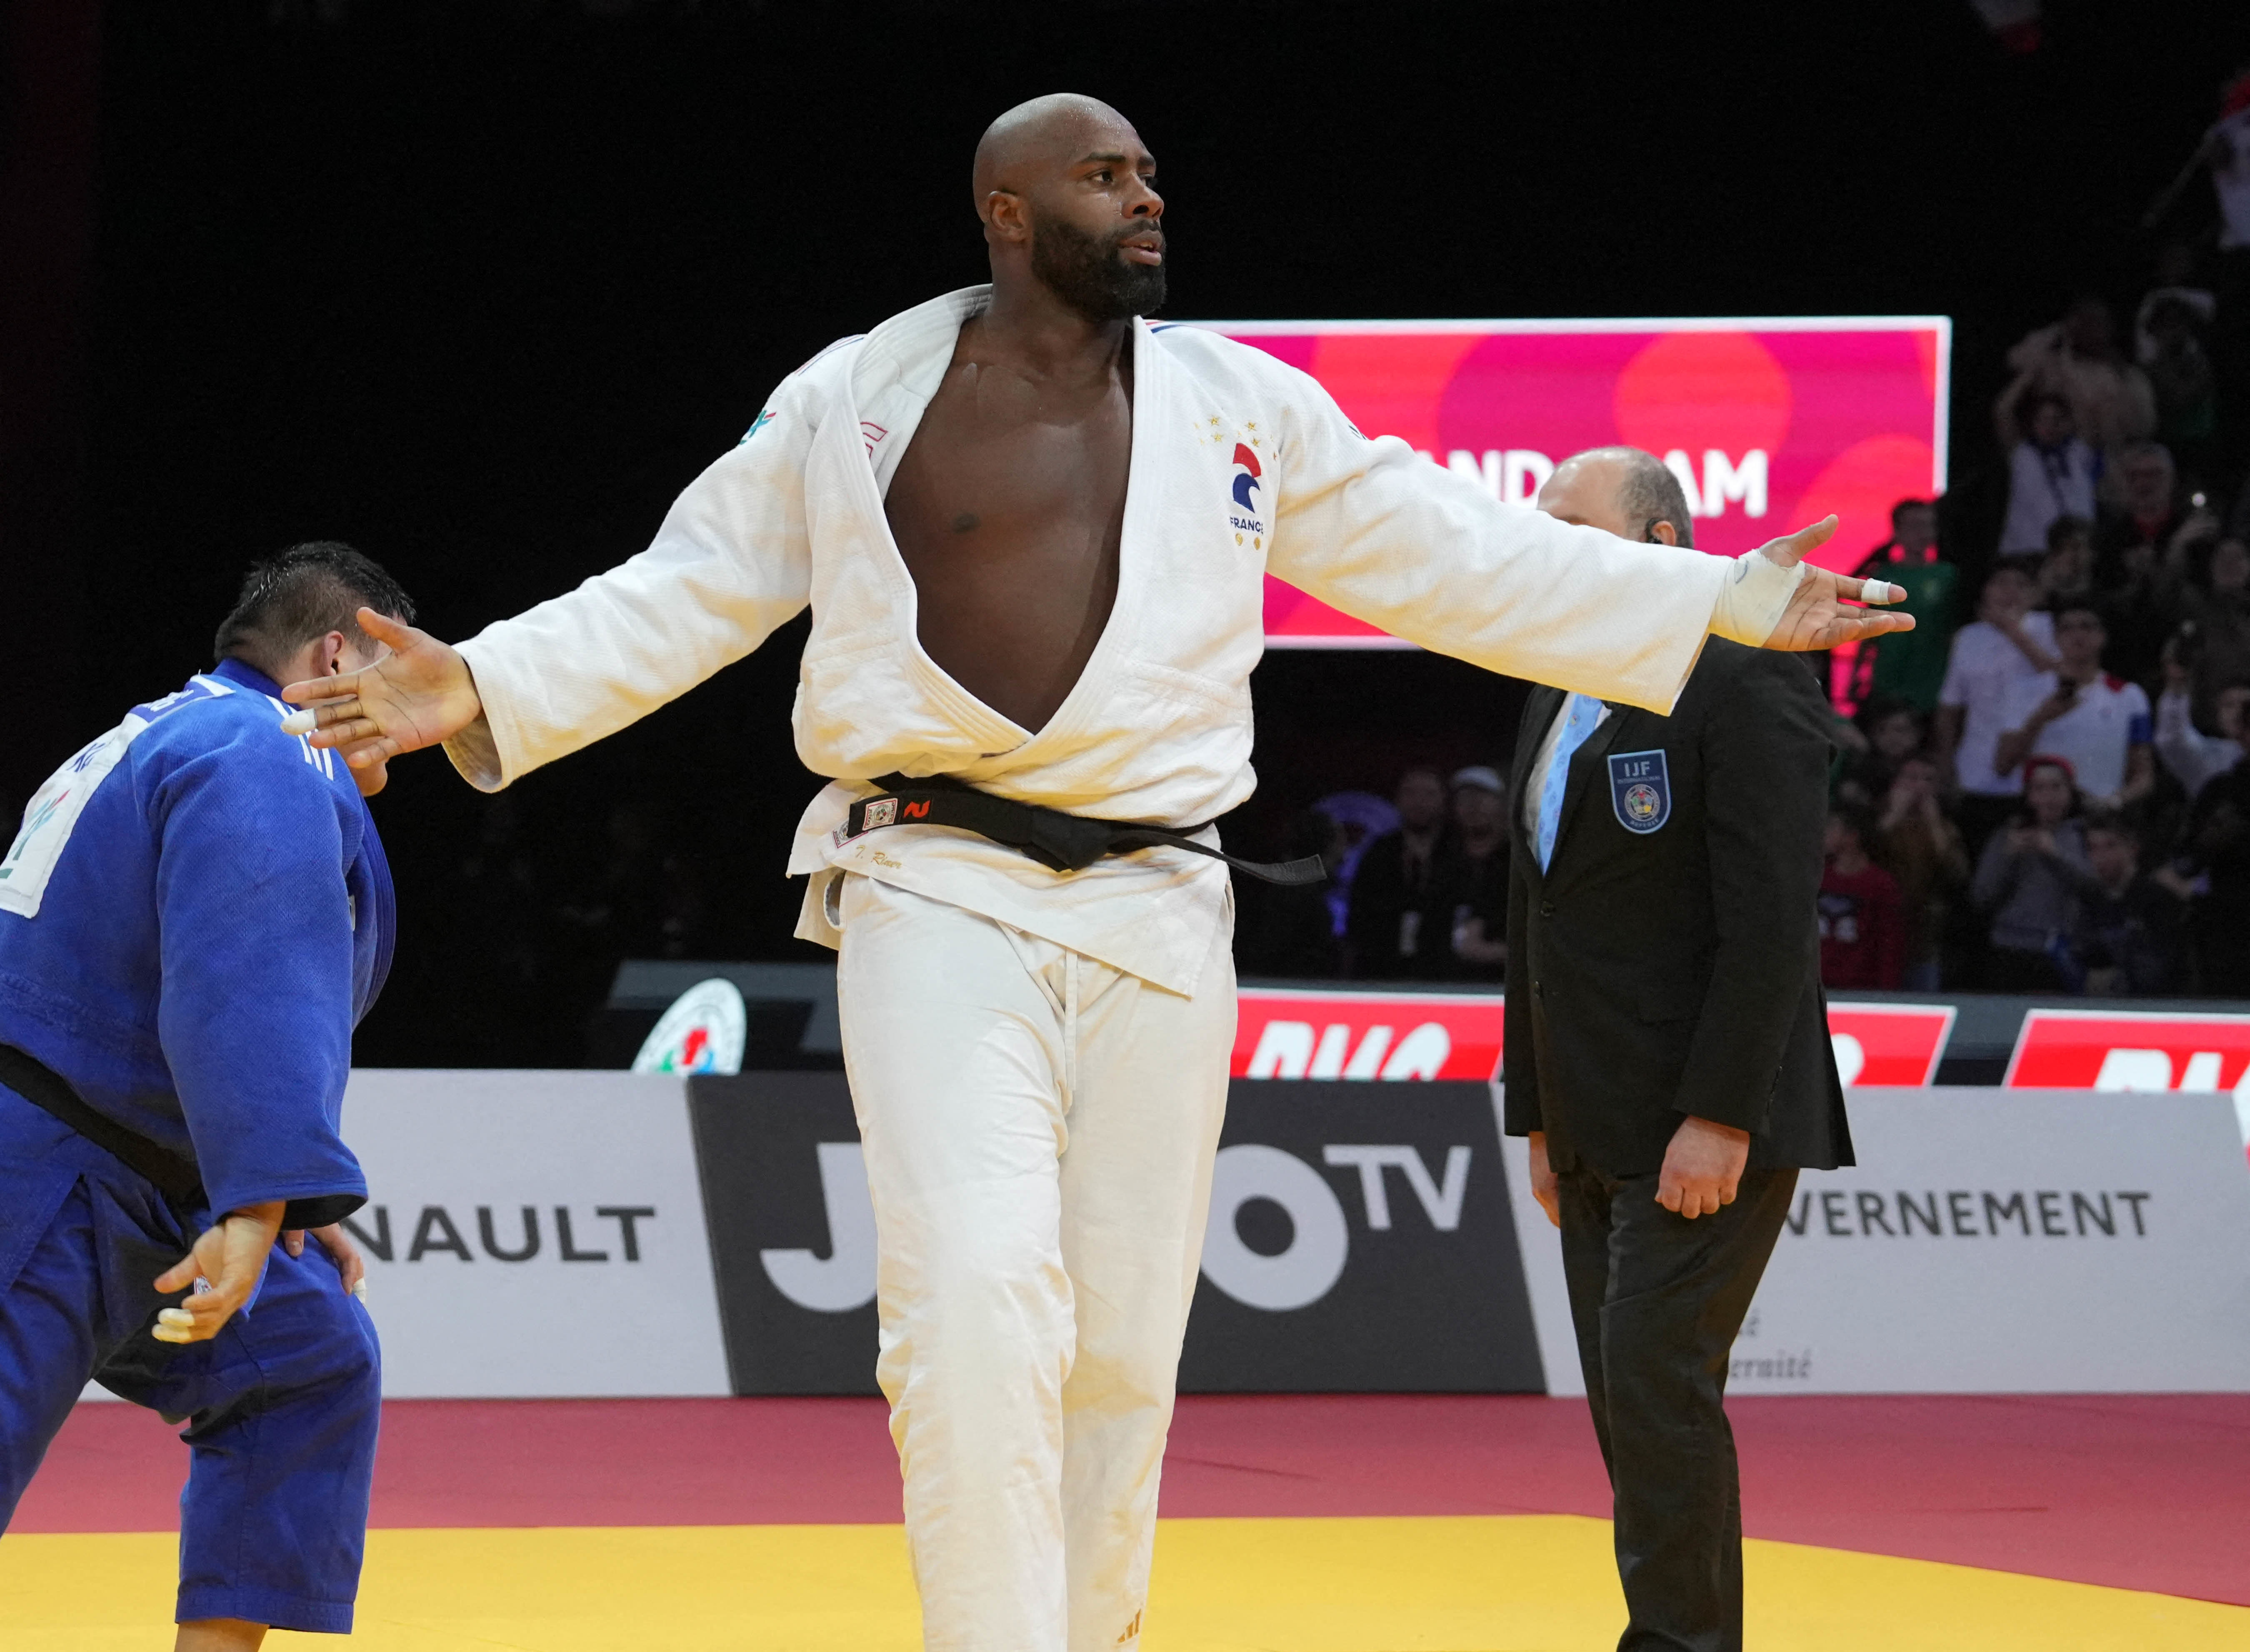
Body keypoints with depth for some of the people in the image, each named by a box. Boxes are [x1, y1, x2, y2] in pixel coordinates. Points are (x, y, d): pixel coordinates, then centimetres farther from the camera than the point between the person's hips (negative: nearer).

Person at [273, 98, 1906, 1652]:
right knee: (979, 1297, -21)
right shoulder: (853, 403, 2)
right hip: (938, 896, -3)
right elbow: (687, 592, 4)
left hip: (1153, 909, 3)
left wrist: (1728, 606, 9)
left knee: (1121, 1343, 7)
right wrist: (482, 688, -10)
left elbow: (1459, 559, 12)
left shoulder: (1243, 408, 9)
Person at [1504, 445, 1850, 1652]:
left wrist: (1720, 1118, -22)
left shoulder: (1743, 688, -11)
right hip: (1602, 1132, 9)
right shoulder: (1556, 705, 16)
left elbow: (1773, 918, -18)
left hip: (1712, 1126, -9)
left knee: (1656, 1372, -15)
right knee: (1627, 1400, 6)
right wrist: (1540, 1118, 17)